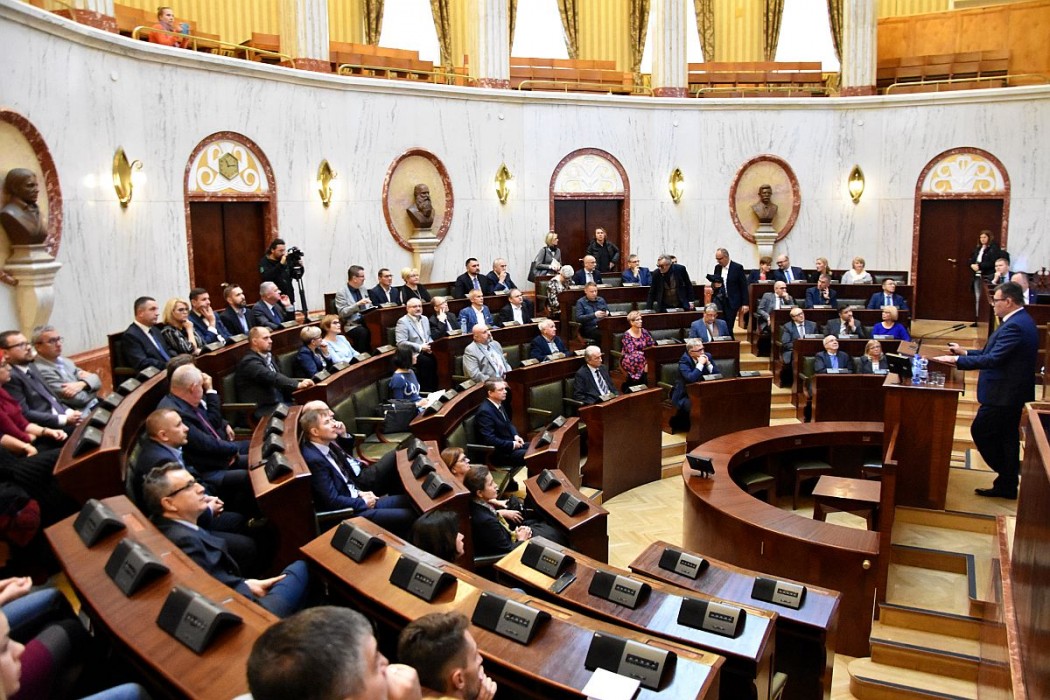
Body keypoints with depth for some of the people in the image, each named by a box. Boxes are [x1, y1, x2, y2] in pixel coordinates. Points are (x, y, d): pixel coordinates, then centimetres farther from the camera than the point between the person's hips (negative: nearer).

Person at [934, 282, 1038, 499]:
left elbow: (993, 359, -27)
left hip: (1003, 393, -10)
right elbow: (995, 353, 15)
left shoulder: (1015, 326, -23)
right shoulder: (1020, 321, 11)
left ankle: (1006, 480, 10)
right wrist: (965, 352, 11)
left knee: (980, 431, -1)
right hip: (1012, 392, 10)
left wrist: (957, 360, -21)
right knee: (1006, 437, 15)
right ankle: (1007, 485, 24)